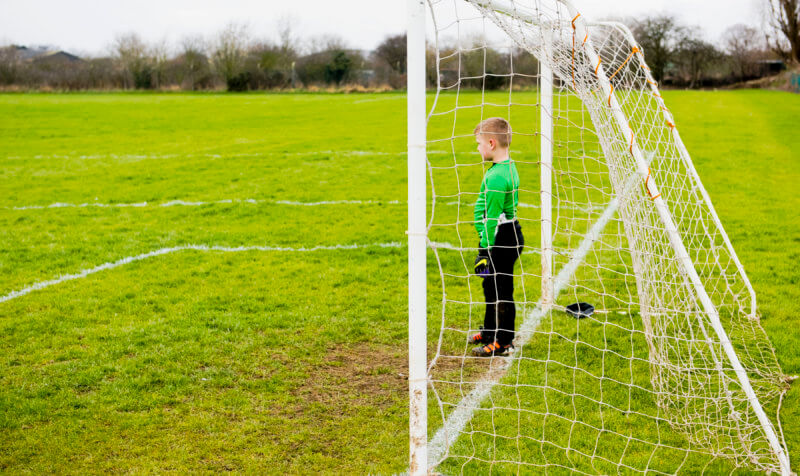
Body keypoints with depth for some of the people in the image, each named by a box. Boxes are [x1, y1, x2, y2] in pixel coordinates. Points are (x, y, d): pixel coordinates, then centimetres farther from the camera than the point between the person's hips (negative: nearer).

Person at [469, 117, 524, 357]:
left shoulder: (496, 177, -23)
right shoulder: (509, 167, 10)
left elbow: (491, 218, -22)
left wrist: (485, 250, -19)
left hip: (501, 239, -10)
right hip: (510, 235, 10)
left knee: (501, 291, -1)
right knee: (491, 286, 22)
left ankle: (503, 343, 9)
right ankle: (490, 331, 37)